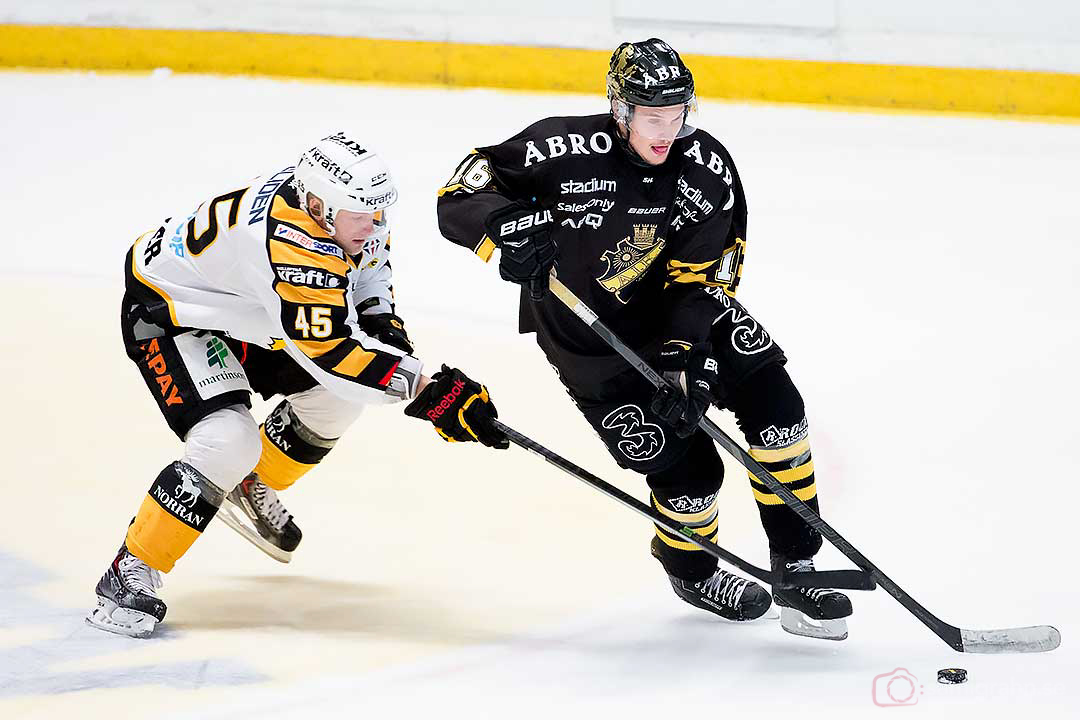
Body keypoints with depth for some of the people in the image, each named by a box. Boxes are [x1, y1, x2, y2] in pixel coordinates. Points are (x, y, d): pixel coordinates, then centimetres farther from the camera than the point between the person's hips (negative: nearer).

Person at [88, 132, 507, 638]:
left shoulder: (346, 202, -14)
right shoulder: (287, 243, -40)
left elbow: (368, 256, 10)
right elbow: (332, 351, -39)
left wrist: (381, 321, -5)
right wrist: (428, 391, -39)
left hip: (239, 307, 9)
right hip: (167, 311, -9)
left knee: (341, 393, 7)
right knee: (228, 443, -24)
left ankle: (251, 491, 27)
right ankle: (130, 574, -13)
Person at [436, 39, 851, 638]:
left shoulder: (709, 168, -16)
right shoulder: (568, 151, -27)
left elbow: (700, 278, -14)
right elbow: (461, 196, -22)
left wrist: (688, 359, -28)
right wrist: (507, 224, -43)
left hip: (680, 312, 4)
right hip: (587, 337, -4)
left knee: (774, 405, -10)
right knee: (687, 469, -7)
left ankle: (796, 568, 1)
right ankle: (690, 569, 26)